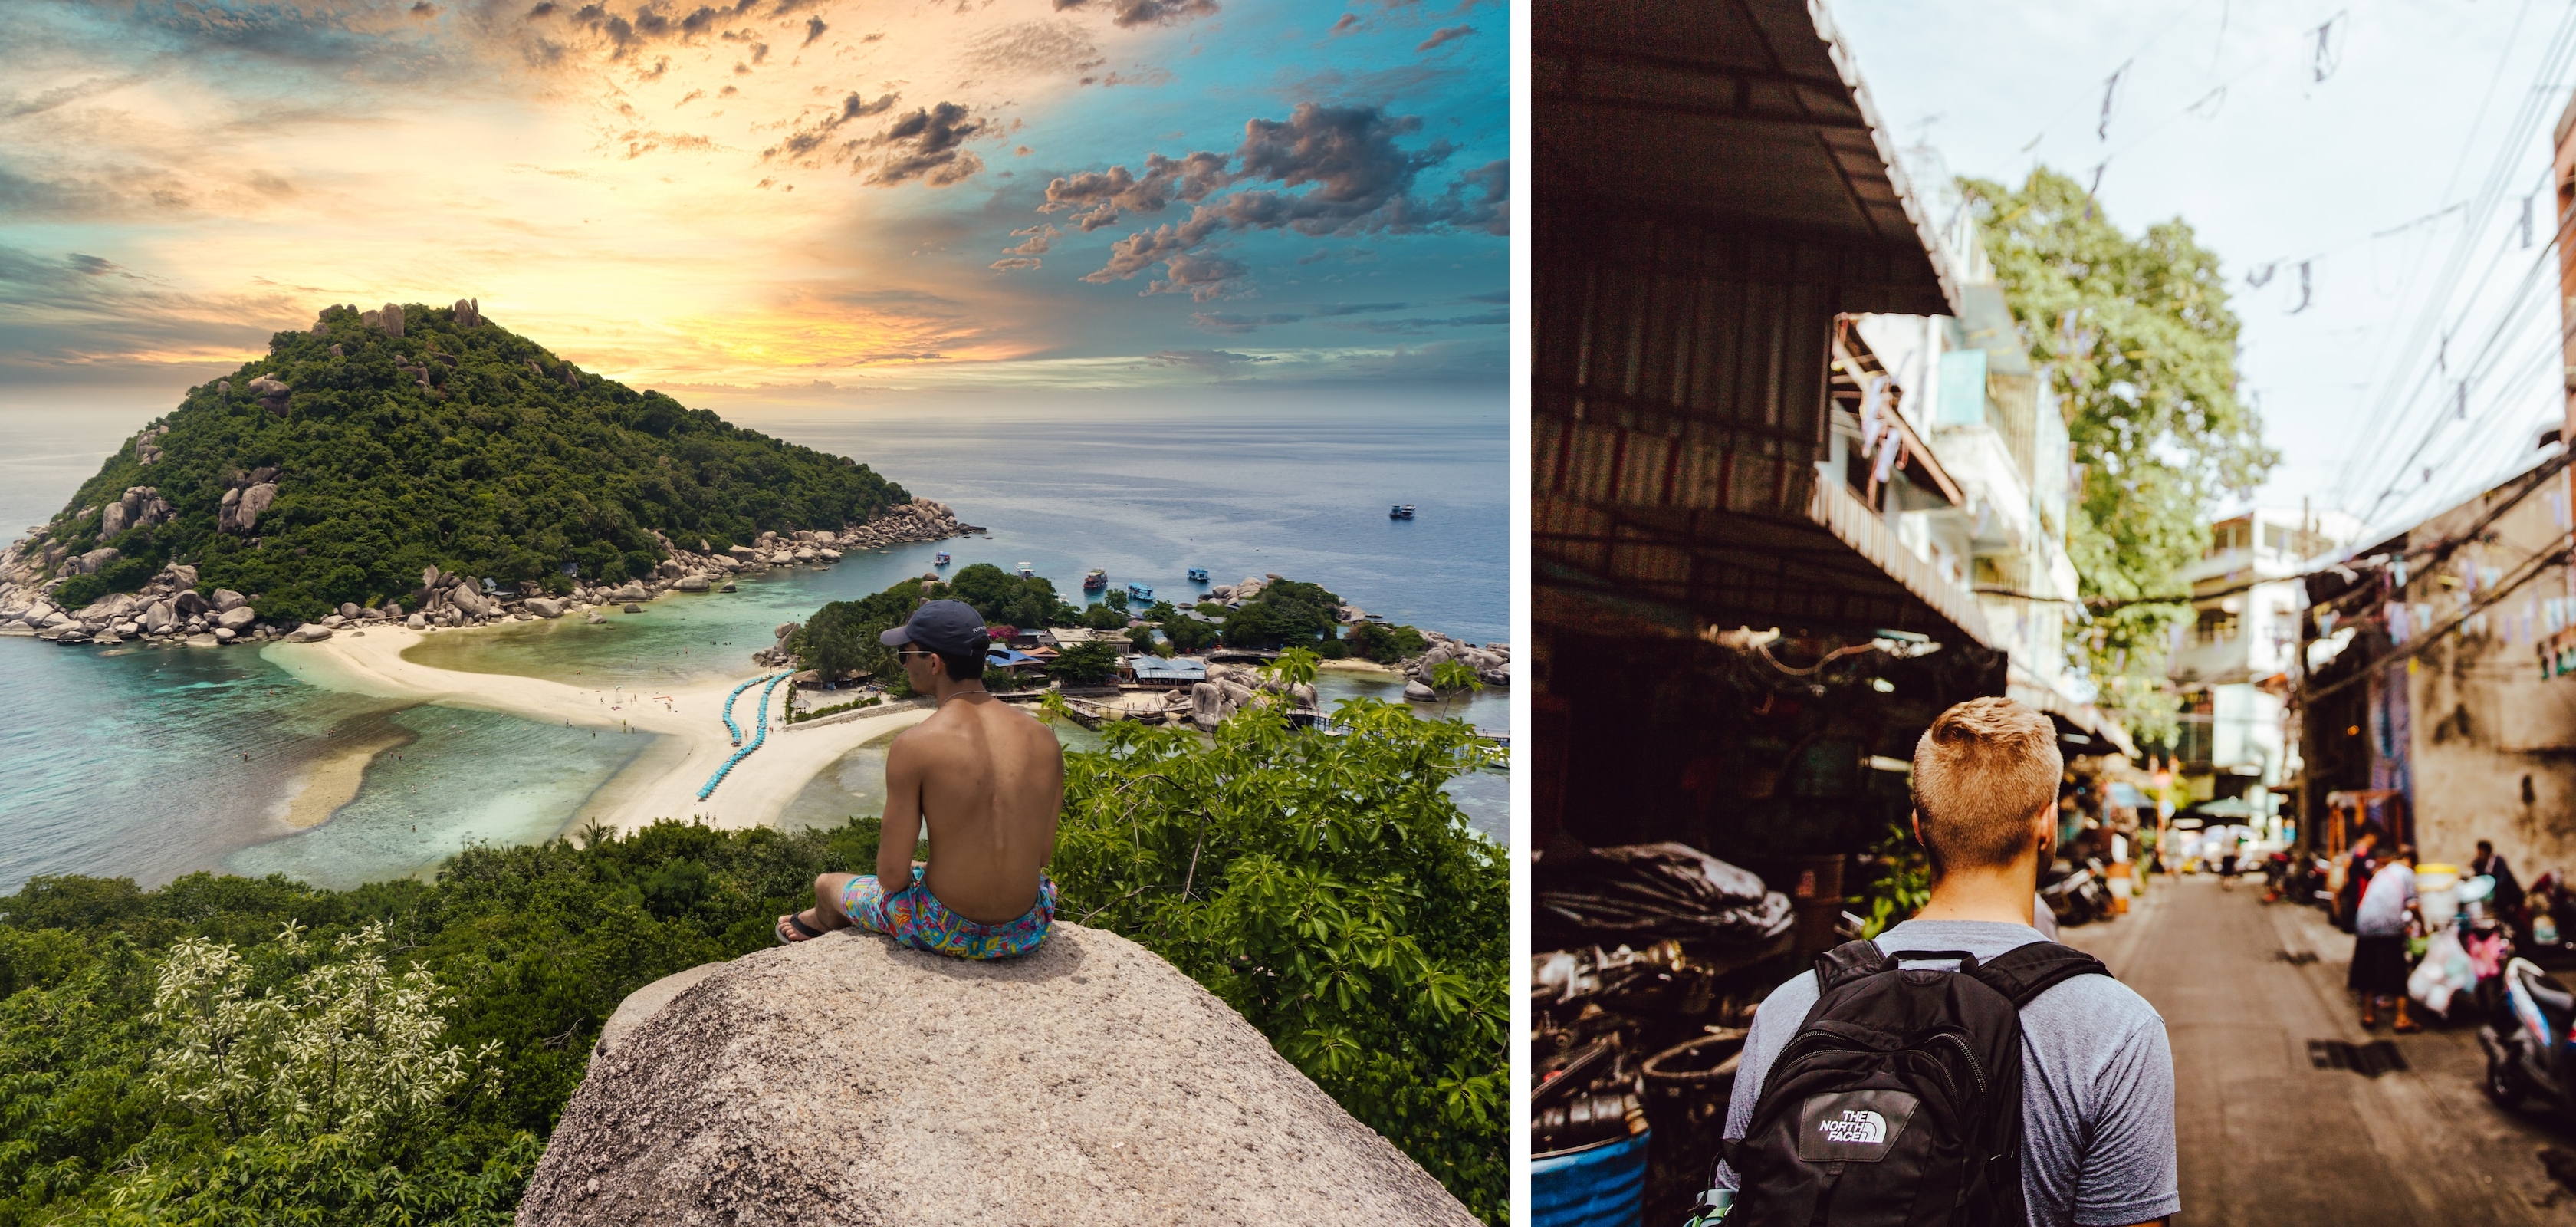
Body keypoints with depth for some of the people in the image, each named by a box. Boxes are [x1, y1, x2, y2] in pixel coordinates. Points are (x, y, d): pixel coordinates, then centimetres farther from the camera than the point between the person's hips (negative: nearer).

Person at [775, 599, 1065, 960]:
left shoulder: (914, 745, -19)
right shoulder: (1044, 740, -6)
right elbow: (1042, 852, 6)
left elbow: (892, 874, -15)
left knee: (827, 885, 27)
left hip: (947, 934, -4)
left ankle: (821, 923, 62)